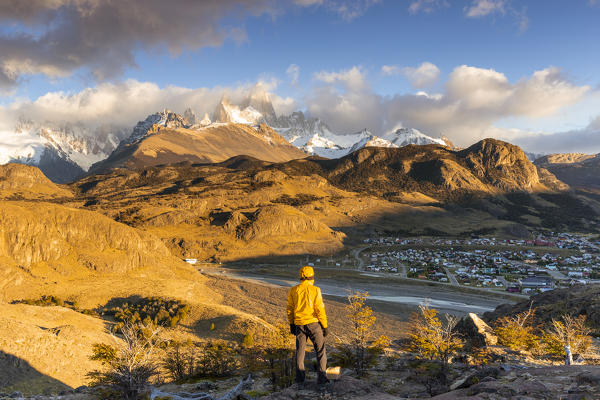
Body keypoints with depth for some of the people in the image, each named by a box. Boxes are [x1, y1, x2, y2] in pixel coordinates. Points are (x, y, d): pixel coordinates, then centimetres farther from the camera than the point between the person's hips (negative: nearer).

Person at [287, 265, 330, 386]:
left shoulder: (293, 290, 2)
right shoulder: (315, 290, -9)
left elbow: (290, 309, 6)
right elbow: (320, 309, -10)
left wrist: (291, 324, 16)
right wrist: (325, 326, -3)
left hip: (299, 324, 3)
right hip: (313, 323, -3)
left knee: (300, 350, 14)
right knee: (320, 350, 8)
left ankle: (300, 377, 17)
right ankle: (321, 377, 4)